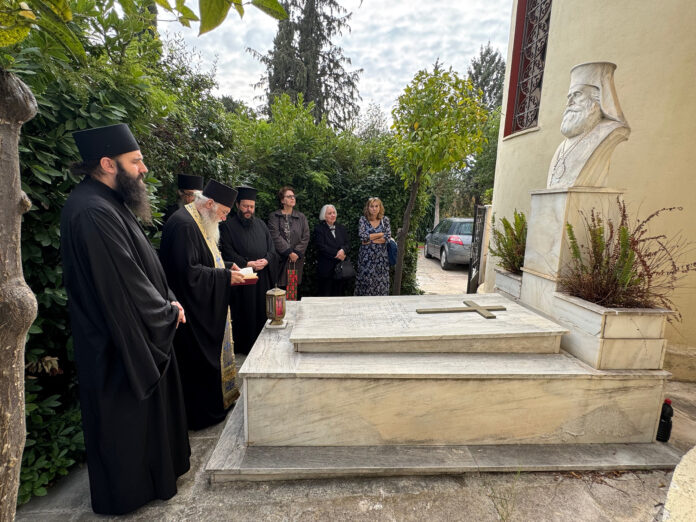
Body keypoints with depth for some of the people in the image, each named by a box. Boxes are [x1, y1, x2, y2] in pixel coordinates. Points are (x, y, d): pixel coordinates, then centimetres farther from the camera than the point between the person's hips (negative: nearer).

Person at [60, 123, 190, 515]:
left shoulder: (110, 204, 8)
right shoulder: (92, 213, -25)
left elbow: (142, 267, 11)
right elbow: (125, 285, -27)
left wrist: (168, 301, 1)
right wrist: (169, 311, -12)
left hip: (142, 333, 10)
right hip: (122, 343, -10)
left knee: (144, 410, 25)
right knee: (126, 417, 11)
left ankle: (158, 467, 46)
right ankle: (127, 491, 34)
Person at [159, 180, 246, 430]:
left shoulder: (198, 222, 11)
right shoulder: (183, 225, -23)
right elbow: (188, 272, -28)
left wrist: (226, 268, 7)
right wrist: (225, 276, -20)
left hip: (205, 308, 11)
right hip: (194, 310, -11)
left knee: (210, 354, 20)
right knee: (199, 360, 4)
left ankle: (217, 398, 36)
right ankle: (202, 414, 21)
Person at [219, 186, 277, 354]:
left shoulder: (261, 224, 14)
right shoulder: (227, 226, 0)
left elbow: (272, 247, 11)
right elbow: (227, 253, -7)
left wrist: (266, 260, -9)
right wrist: (247, 263, -17)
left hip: (263, 278, 4)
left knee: (262, 311, 8)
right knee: (245, 313, 1)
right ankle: (244, 347, 14)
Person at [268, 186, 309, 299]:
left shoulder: (301, 217, 13)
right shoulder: (274, 216, 4)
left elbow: (306, 237, 5)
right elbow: (275, 236, -7)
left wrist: (297, 253, -7)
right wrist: (289, 252, -12)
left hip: (297, 260, 2)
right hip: (280, 259, -2)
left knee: (294, 291, 1)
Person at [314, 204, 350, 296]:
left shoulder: (341, 228, 15)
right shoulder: (319, 228, 0)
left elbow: (347, 243, 7)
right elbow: (321, 246, -11)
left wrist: (343, 250, -15)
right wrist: (336, 254, -14)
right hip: (326, 267, -4)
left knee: (338, 294, 6)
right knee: (326, 295, 1)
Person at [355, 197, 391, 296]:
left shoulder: (385, 219, 5)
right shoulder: (363, 219, 2)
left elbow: (387, 237, -7)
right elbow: (362, 236, -13)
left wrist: (369, 240, -11)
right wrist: (381, 234, -6)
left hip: (381, 257, 1)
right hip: (366, 257, -1)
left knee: (381, 281, 2)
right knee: (365, 280, 1)